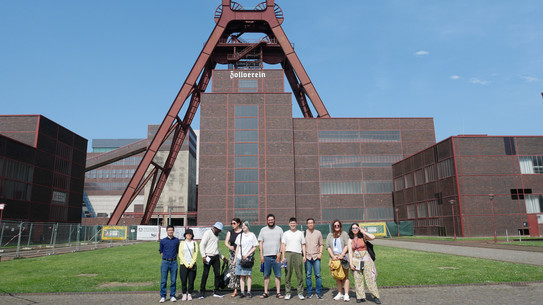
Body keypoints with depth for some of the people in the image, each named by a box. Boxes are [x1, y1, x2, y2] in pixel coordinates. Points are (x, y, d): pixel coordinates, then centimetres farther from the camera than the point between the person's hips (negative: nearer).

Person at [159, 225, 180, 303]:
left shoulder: (177, 240, 5)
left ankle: (172, 296, 13)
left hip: (174, 262, 1)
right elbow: (160, 251, 14)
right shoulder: (163, 241, 3)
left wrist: (174, 258, 9)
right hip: (165, 262, -1)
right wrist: (165, 257, 5)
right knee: (163, 280, 0)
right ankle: (163, 296, 9)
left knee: (173, 280, 4)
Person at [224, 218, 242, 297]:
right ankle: (235, 290, 5)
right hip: (232, 253, 3)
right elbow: (226, 242, 2)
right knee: (233, 271, -3)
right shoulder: (230, 232, 11)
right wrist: (229, 246, -20)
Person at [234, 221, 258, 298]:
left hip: (248, 258, -3)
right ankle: (242, 292, 9)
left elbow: (254, 247, 0)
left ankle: (249, 292, 7)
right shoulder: (240, 236, 10)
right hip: (239, 258, 3)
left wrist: (247, 255, -9)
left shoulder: (252, 235, 0)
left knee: (248, 275, 0)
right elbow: (237, 247, 12)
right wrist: (235, 258, 7)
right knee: (241, 275, 4)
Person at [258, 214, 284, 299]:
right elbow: (260, 243, 8)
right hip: (266, 256, 1)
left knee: (278, 275, 0)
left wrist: (280, 253, -6)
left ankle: (278, 293, 6)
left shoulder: (279, 229, 8)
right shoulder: (263, 230, 9)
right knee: (266, 275, 5)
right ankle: (266, 292, 12)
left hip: (276, 256, -1)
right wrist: (261, 254, -1)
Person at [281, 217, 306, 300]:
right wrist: (283, 257, -1)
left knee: (299, 274, -1)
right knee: (288, 274, 0)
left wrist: (304, 256, 4)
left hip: (298, 254, 0)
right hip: (288, 254, 0)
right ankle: (288, 292, 7)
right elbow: (283, 245, 8)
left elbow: (303, 245, 14)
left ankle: (300, 293, 6)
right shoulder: (286, 234, 11)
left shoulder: (300, 233, 14)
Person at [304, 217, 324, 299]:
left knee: (318, 275, -2)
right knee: (308, 275, 2)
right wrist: (303, 255, 0)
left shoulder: (318, 233, 10)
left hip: (316, 256, 0)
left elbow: (321, 244, 12)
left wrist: (320, 253, -1)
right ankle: (309, 293, 11)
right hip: (307, 257, 0)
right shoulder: (304, 233, 7)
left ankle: (319, 293, 7)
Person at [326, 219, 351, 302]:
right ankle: (340, 293, 14)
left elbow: (347, 245, -4)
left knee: (345, 276, -1)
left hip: (343, 257, -3)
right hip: (334, 258, 3)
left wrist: (341, 255, -13)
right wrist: (333, 256, -7)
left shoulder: (344, 234, 3)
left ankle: (346, 294, 0)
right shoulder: (330, 235, 12)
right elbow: (328, 247, 7)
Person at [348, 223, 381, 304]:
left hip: (365, 259, -2)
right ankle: (360, 297, 12)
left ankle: (375, 297, 3)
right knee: (358, 279, 2)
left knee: (369, 278, -5)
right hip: (356, 260, 2)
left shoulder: (363, 237, 2)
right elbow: (350, 252, 3)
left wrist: (363, 231, -8)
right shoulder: (350, 240, 5)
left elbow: (373, 237, -16)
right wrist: (351, 263, -5)